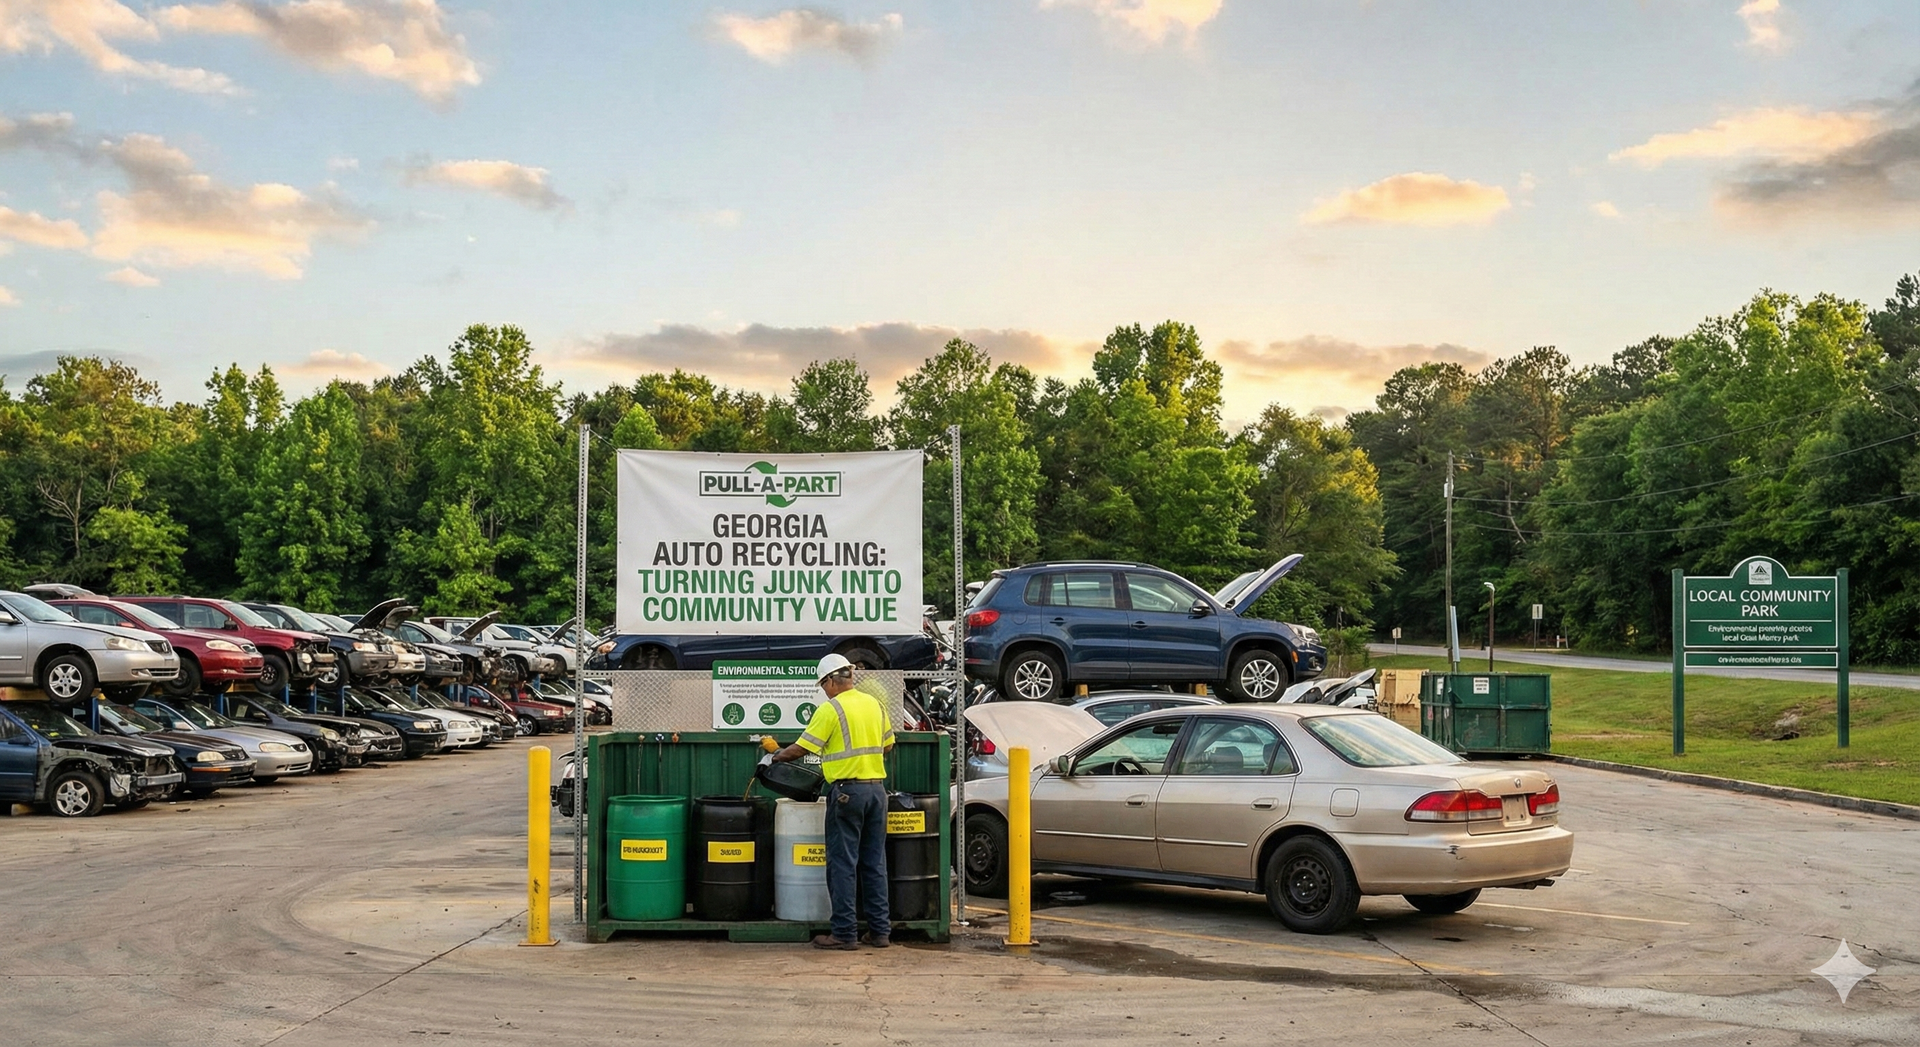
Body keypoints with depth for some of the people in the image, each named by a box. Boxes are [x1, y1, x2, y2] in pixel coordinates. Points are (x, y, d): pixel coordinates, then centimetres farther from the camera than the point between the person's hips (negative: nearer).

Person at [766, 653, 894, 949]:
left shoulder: (831, 709, -10)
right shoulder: (875, 704, 10)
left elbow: (801, 748, -8)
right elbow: (888, 746, 17)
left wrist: (776, 757, 9)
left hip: (847, 791, -6)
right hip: (877, 788, 6)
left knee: (843, 864, 0)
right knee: (875, 863, 10)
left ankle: (844, 933, 2)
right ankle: (880, 931, 13)